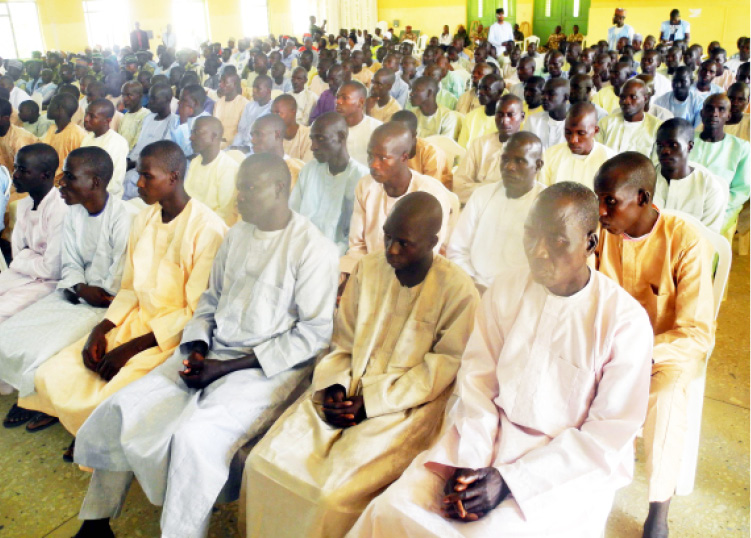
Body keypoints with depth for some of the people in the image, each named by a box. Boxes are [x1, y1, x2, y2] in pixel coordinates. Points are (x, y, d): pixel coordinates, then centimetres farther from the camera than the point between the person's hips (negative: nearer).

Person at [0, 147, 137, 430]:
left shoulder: (124, 217, -20)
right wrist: (81, 288, -12)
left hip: (108, 305, -8)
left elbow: (120, 281, -19)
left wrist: (85, 292, -7)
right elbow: (70, 265, 8)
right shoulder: (73, 213, 6)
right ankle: (28, 395, 21)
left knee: (43, 347, -19)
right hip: (74, 296, 8)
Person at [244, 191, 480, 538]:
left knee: (333, 494, -23)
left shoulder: (458, 291, -9)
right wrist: (333, 387, -8)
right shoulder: (367, 269, 6)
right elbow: (342, 344, 11)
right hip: (347, 393, 5)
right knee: (264, 463, -10)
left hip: (407, 406, -4)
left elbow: (444, 369, -9)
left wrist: (370, 400, -14)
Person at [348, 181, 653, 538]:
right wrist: (467, 463, -17)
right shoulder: (504, 289, -2)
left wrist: (510, 479, -17)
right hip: (491, 437, 3)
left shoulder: (626, 320, -12)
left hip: (571, 466, -2)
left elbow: (612, 433, -11)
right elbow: (477, 382, -2)